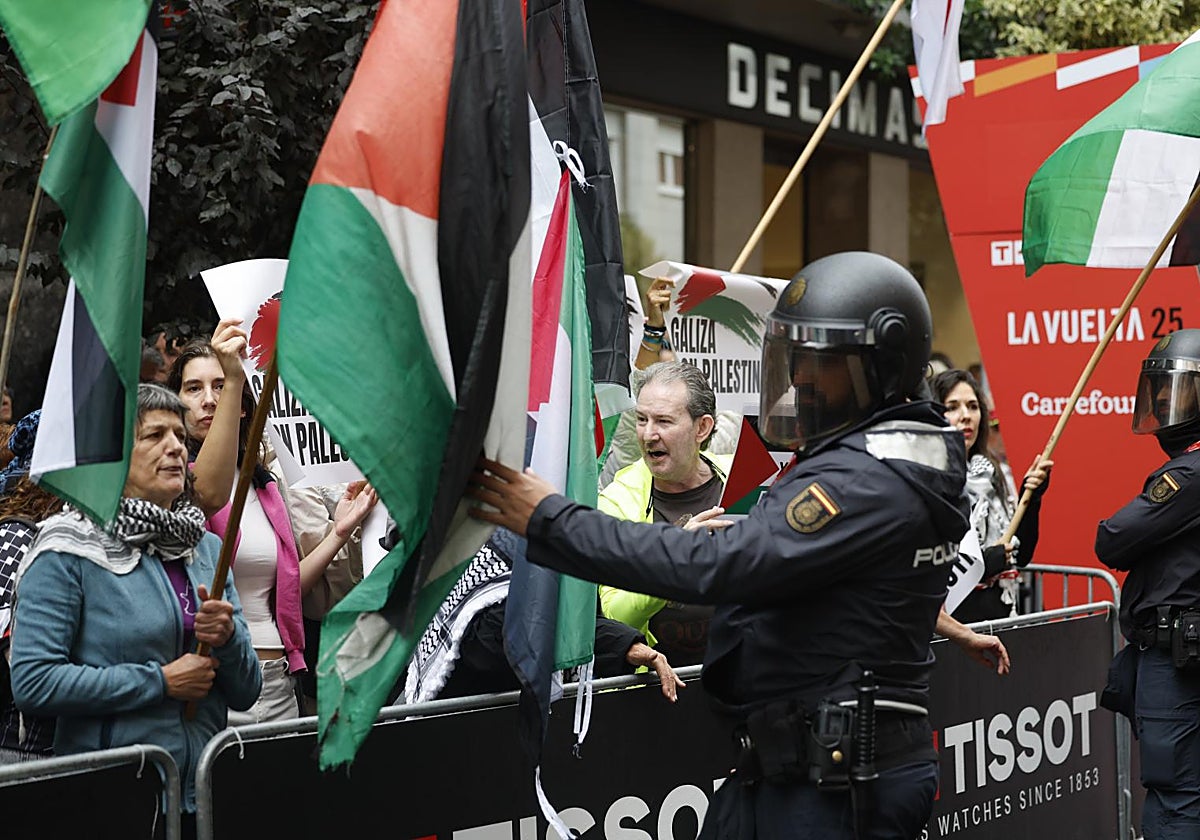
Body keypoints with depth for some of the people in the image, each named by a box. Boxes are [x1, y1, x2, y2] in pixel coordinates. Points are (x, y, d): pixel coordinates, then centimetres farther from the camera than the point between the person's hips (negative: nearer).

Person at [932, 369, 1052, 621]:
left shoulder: (990, 474, 13)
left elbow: (1021, 557, 13)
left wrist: (1031, 498, 2)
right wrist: (983, 564, -14)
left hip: (999, 611, 6)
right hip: (948, 618, -6)